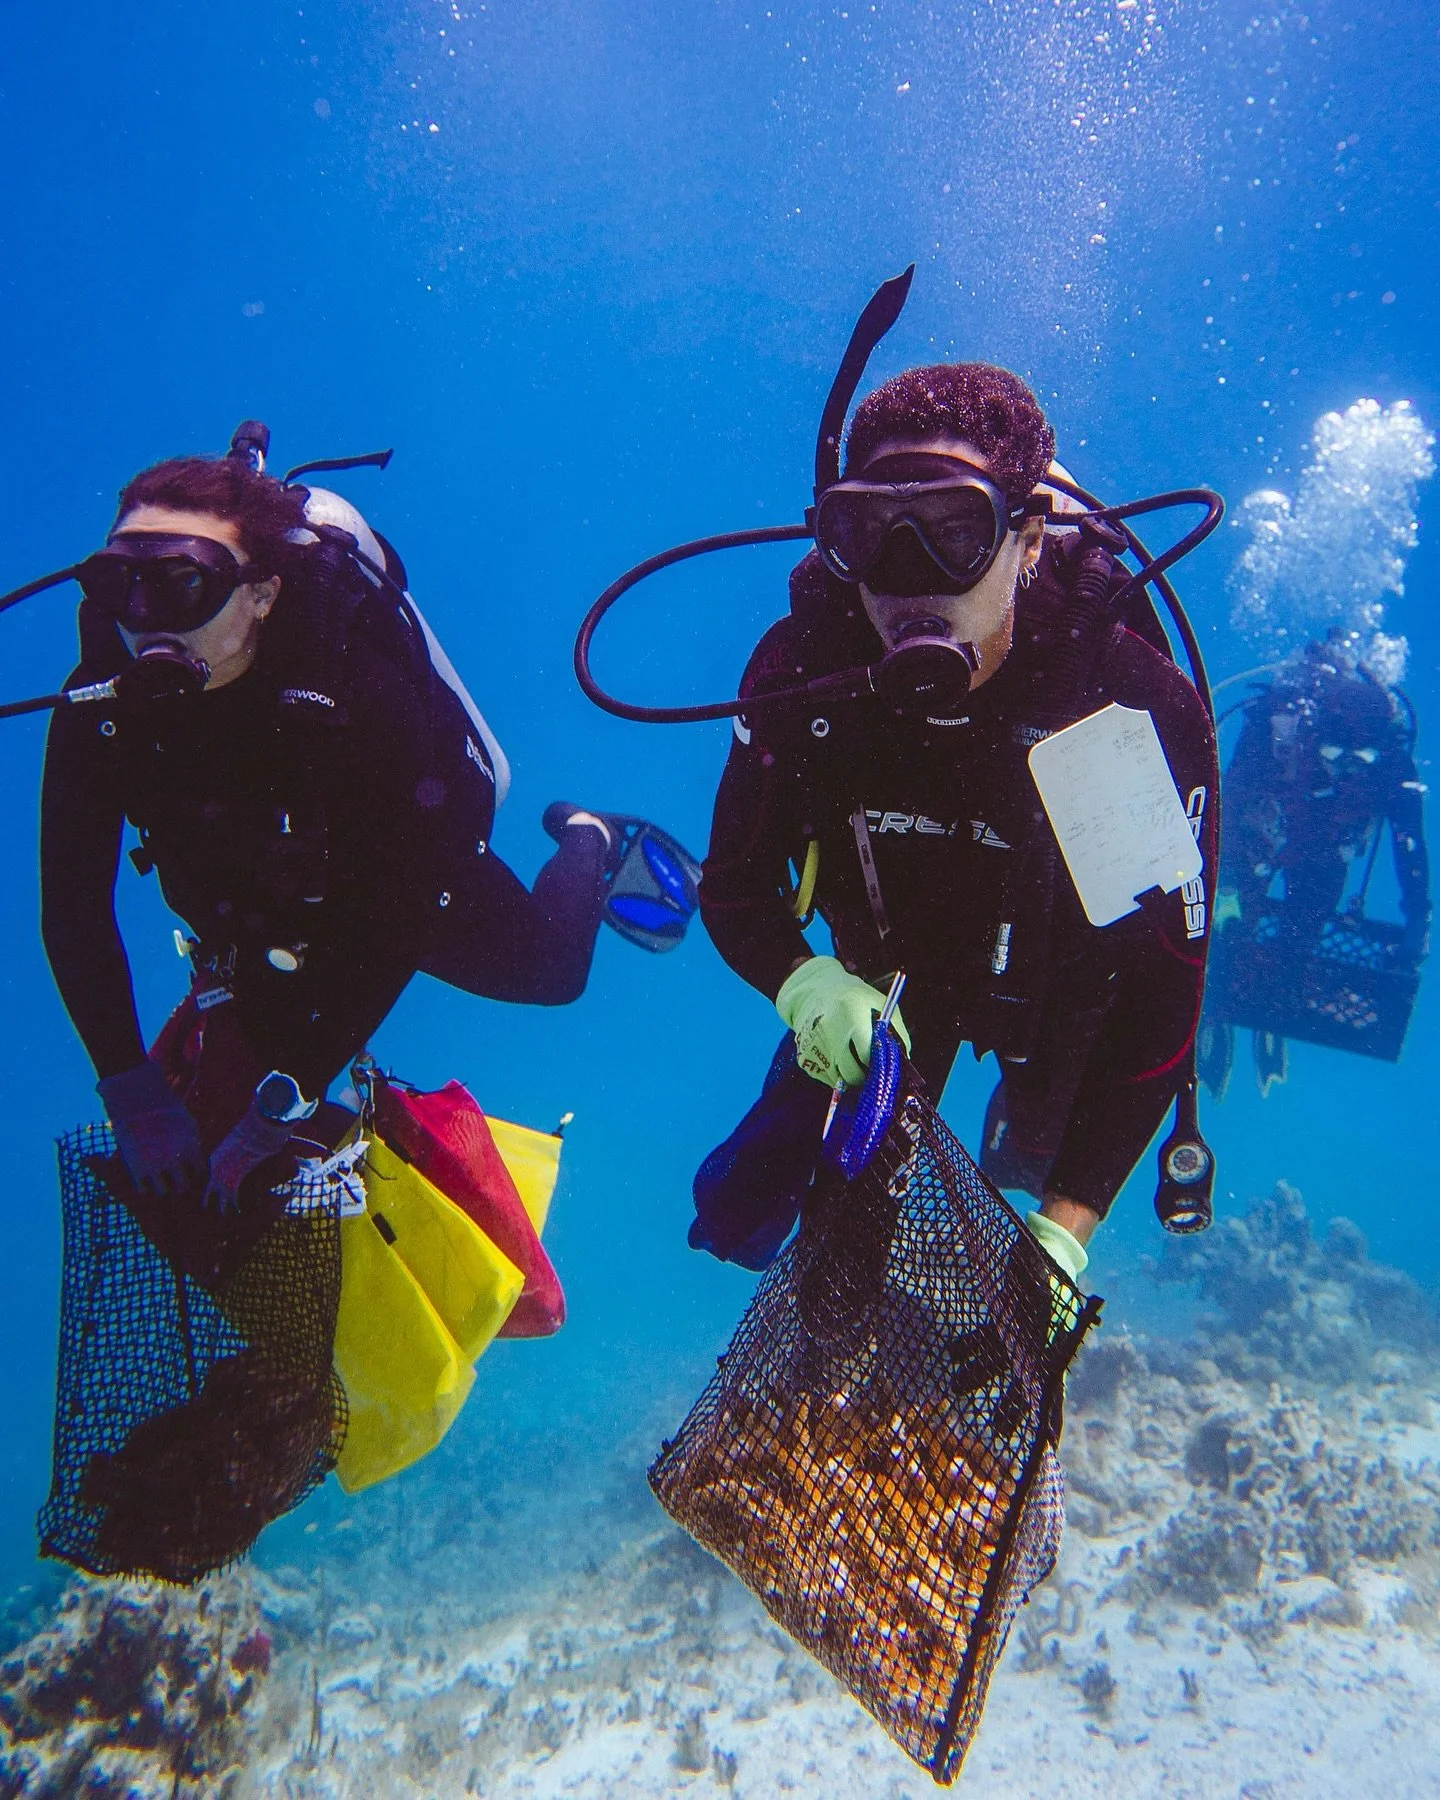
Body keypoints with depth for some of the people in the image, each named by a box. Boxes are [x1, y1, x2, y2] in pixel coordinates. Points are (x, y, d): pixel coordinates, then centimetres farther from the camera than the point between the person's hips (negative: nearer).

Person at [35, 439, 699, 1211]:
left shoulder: (361, 693, -39)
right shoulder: (97, 706, -28)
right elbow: (73, 907, -18)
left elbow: (399, 916, -37)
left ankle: (592, 842, 49)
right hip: (262, 928, 3)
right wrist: (132, 1093, -23)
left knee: (549, 970, 19)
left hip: (415, 885, -3)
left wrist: (282, 1105, -38)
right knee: (194, 1123, 9)